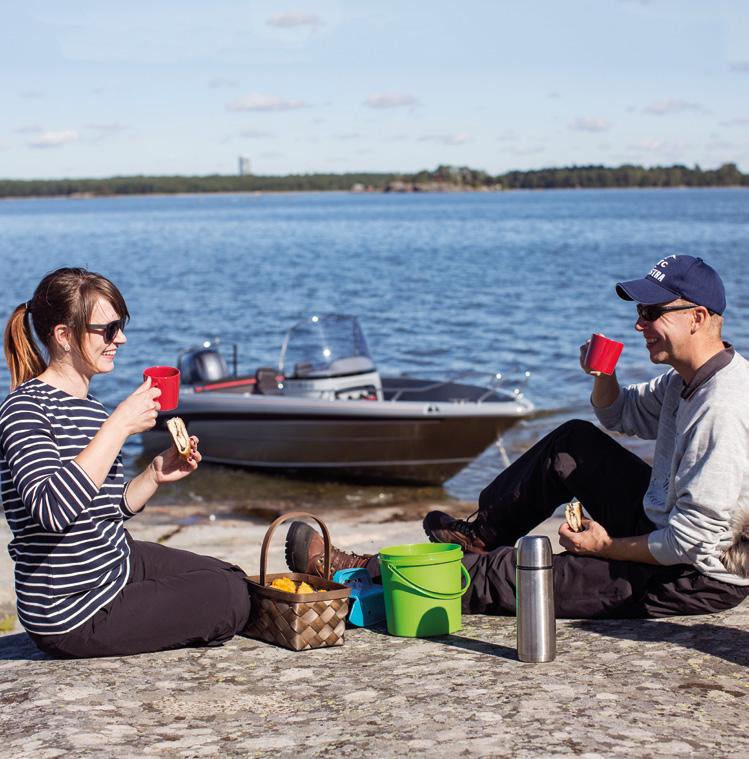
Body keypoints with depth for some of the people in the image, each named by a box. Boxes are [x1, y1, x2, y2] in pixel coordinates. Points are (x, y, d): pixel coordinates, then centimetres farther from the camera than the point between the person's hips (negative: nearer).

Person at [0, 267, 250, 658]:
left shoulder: (90, 408, 7)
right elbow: (53, 510, -36)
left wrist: (155, 476, -2)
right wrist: (118, 427, -33)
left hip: (117, 563, 10)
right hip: (70, 616, -10)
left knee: (232, 579, 21)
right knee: (230, 598, -4)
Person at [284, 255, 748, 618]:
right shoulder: (686, 380, 5)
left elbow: (693, 539, -30)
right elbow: (618, 414, 23)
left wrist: (606, 548, -16)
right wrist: (603, 374, 0)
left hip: (695, 579, -9)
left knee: (503, 575, -5)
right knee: (575, 443, 10)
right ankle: (477, 536, 23)